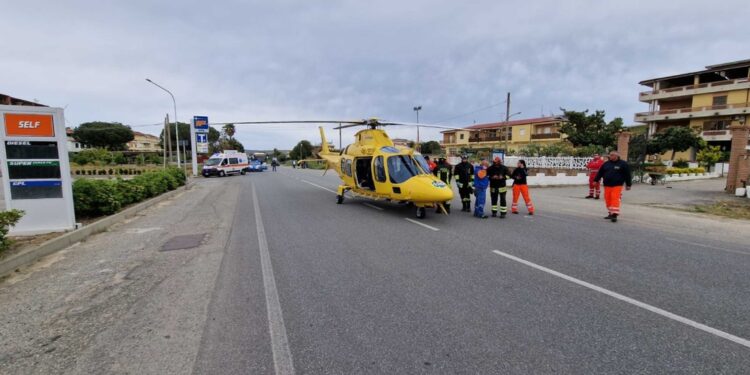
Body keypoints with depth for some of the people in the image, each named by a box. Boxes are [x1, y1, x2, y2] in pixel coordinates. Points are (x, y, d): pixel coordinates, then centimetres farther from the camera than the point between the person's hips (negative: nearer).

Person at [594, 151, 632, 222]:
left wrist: (628, 185, -1)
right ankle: (611, 213, 19)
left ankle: (614, 214, -13)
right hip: (607, 185, 5)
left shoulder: (623, 164, 0)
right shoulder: (606, 164, 12)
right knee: (608, 199, 7)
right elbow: (600, 173, 15)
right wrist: (596, 180, 11)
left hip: (617, 185, -5)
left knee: (615, 199, -13)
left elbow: (627, 175, 0)